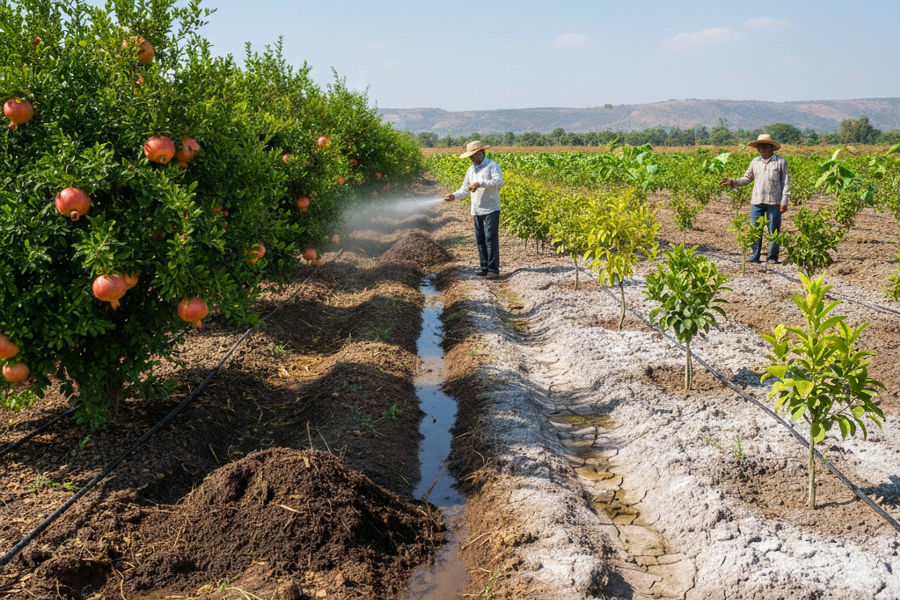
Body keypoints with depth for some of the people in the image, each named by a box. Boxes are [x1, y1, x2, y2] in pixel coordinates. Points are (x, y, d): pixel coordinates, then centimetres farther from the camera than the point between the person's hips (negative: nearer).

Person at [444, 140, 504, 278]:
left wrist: (480, 183, -23)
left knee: (491, 239, -10)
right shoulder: (471, 170, 17)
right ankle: (485, 267, 14)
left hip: (491, 210, -7)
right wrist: (454, 196, 0)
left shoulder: (492, 166, -3)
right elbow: (465, 189, 19)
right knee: (480, 240, 7)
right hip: (477, 211, 7)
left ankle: (493, 269, -8)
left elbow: (499, 182, -18)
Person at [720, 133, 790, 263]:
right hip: (757, 201, 3)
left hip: (774, 202, -3)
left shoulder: (781, 162, 3)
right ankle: (754, 255, 9)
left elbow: (785, 182, 3)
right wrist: (732, 182, -1)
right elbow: (747, 178, 17)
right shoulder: (755, 162, 12)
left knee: (773, 230, 1)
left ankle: (772, 257, 9)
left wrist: (784, 201, -3)